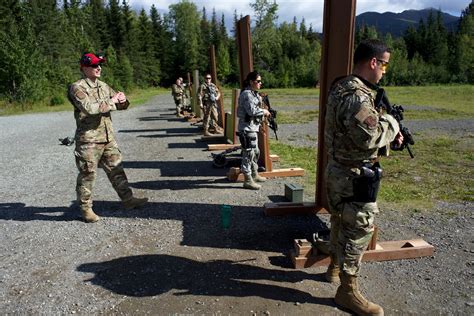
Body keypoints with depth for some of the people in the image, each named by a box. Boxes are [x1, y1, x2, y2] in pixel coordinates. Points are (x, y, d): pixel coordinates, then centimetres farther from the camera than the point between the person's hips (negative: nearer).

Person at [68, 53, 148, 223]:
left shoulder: (103, 86, 13)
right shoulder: (77, 87, -9)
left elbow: (122, 105, 18)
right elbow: (89, 107, -26)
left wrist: (122, 99, -6)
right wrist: (112, 101, -17)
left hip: (108, 138, 7)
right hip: (88, 140, -7)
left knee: (116, 170, 13)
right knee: (87, 175, 4)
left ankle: (128, 199, 24)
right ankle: (86, 208, 18)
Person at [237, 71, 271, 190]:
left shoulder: (254, 93, 15)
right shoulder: (247, 94, -16)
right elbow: (252, 110, -23)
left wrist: (263, 113, 6)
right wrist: (264, 111, -10)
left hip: (253, 127, 11)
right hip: (247, 128, -11)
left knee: (255, 152, 20)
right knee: (248, 153, -6)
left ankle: (254, 174, 35)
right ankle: (248, 181, 0)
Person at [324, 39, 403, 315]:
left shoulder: (343, 87, 9)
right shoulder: (356, 96, -24)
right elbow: (372, 136, -31)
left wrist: (388, 130, 4)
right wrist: (392, 122, -12)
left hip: (340, 169, 10)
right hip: (355, 176, -10)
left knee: (342, 222, 23)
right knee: (358, 230, 2)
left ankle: (335, 267, 43)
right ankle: (348, 290, 17)